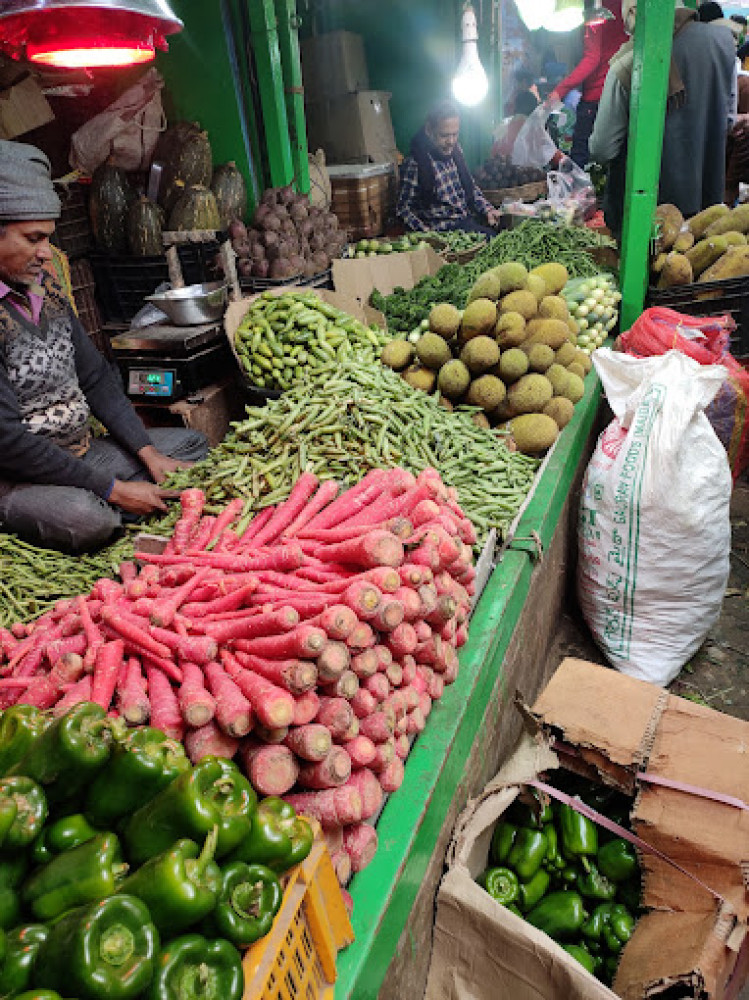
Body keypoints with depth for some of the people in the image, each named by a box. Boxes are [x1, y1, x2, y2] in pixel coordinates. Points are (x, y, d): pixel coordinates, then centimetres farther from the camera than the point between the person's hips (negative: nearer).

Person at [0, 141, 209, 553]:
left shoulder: (44, 287, 5)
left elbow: (95, 377, 8)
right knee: (85, 517, -38)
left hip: (80, 451, 9)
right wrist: (113, 489, -23)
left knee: (191, 444, 11)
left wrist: (149, 453, -1)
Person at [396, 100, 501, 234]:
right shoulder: (414, 164, -12)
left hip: (469, 220, 7)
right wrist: (427, 233, -23)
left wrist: (487, 209, 4)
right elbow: (403, 209, -9)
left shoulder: (456, 151, 8)